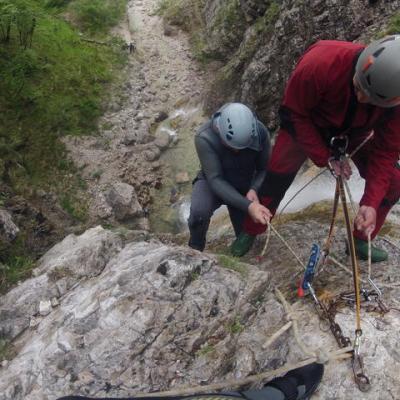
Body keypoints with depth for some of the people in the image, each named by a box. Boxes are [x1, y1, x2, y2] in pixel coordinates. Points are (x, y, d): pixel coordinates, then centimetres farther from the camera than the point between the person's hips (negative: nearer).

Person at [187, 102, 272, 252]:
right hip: (212, 183, -2)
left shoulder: (261, 133, -24)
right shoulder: (204, 137, -33)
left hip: (244, 186, 3)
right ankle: (195, 250, -3)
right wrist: (248, 206, -44)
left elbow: (264, 169, -13)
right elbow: (215, 180, -33)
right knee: (199, 212, -34)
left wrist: (254, 189, -35)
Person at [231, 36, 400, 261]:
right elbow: (295, 113, -26)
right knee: (277, 177, -10)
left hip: (356, 130, 3)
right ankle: (250, 232, 13)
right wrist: (325, 157, -26)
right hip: (308, 121, -2)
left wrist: (371, 203, -30)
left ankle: (361, 242, 12)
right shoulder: (319, 63, -43)